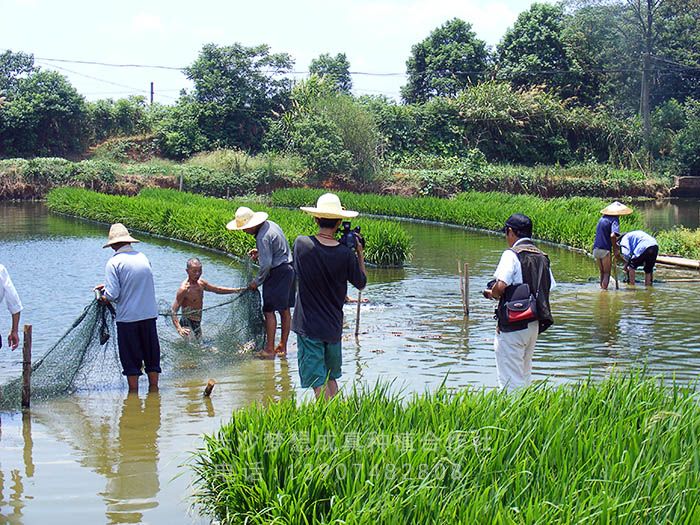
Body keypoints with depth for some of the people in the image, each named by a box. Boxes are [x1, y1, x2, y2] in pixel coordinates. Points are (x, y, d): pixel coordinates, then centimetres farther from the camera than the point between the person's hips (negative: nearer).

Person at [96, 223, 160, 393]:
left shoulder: (114, 262, -11)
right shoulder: (142, 257, 7)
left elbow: (113, 295, -16)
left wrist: (104, 297, 7)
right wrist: (108, 286, 23)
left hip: (127, 317, -5)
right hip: (149, 314, 5)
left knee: (130, 356, 6)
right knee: (151, 352, 15)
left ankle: (133, 390, 12)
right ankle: (154, 387, 21)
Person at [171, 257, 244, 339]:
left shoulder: (201, 283, 4)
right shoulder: (184, 289, -21)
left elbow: (217, 289, 20)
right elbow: (174, 311, -23)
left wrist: (237, 290, 15)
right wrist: (179, 329, -37)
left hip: (197, 323, 8)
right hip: (187, 324, -8)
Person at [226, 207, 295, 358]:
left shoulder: (263, 237, -21)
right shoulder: (270, 225, 9)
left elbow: (266, 264, -21)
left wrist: (256, 282, -9)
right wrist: (259, 252, 12)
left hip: (277, 273, -10)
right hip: (288, 269, 10)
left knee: (269, 311, -4)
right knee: (284, 310, 13)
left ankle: (269, 350, -3)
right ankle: (282, 347, 20)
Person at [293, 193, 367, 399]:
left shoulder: (301, 244, -12)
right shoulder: (346, 254, -12)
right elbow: (361, 283, 5)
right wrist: (360, 252, 12)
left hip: (308, 326, -2)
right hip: (333, 326, 2)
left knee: (318, 382, 1)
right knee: (331, 378, 20)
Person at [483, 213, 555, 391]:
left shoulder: (512, 254, -12)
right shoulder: (542, 257, 11)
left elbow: (501, 285, -23)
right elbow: (549, 288, 12)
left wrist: (491, 294, -3)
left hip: (513, 325, -8)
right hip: (535, 324, 8)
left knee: (510, 381, -4)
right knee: (524, 376, 18)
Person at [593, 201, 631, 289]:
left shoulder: (602, 218, 14)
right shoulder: (615, 219, -8)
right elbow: (612, 235, -23)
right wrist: (615, 250, -13)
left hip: (596, 249, 7)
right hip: (605, 250, -7)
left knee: (602, 273, 16)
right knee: (607, 274, 0)